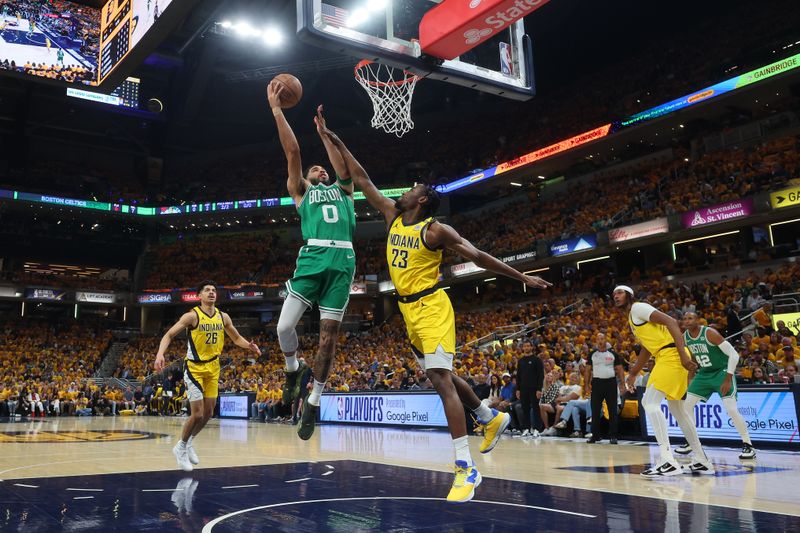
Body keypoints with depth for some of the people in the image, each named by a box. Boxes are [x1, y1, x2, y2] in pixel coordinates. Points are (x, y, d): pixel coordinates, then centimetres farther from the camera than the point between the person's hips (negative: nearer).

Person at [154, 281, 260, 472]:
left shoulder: (223, 317, 2)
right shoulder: (192, 316, -14)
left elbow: (236, 338, 12)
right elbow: (168, 335, -14)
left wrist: (249, 345, -8)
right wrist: (160, 354, -31)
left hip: (213, 368, 6)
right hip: (194, 368, -6)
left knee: (208, 413, 10)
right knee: (198, 414, -9)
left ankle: (189, 443, 34)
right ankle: (181, 448, 16)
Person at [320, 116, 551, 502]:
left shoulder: (436, 230, -10)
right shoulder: (393, 217, 9)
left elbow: (478, 256, -8)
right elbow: (362, 179, 12)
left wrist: (521, 277, -10)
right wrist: (336, 142, 12)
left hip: (431, 307, -8)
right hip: (409, 309, 8)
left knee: (440, 378, -16)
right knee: (442, 375, 18)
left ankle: (466, 468, -15)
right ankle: (492, 419, 38)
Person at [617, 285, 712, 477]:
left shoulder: (638, 307, -5)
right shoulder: (632, 318, 23)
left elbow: (671, 322, -16)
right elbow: (646, 349, 33)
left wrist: (683, 354, -24)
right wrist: (633, 374, 34)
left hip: (672, 355, -10)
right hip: (665, 357, 10)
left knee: (650, 402, -17)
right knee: (676, 408, 18)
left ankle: (669, 461, -21)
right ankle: (702, 461, 27)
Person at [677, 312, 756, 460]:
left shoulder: (710, 333, -24)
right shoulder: (684, 338, -6)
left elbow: (734, 354, -24)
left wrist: (728, 379, -25)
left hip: (722, 371, -7)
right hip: (704, 373, 7)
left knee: (731, 409, -19)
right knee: (687, 404, 2)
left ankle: (748, 445, -5)